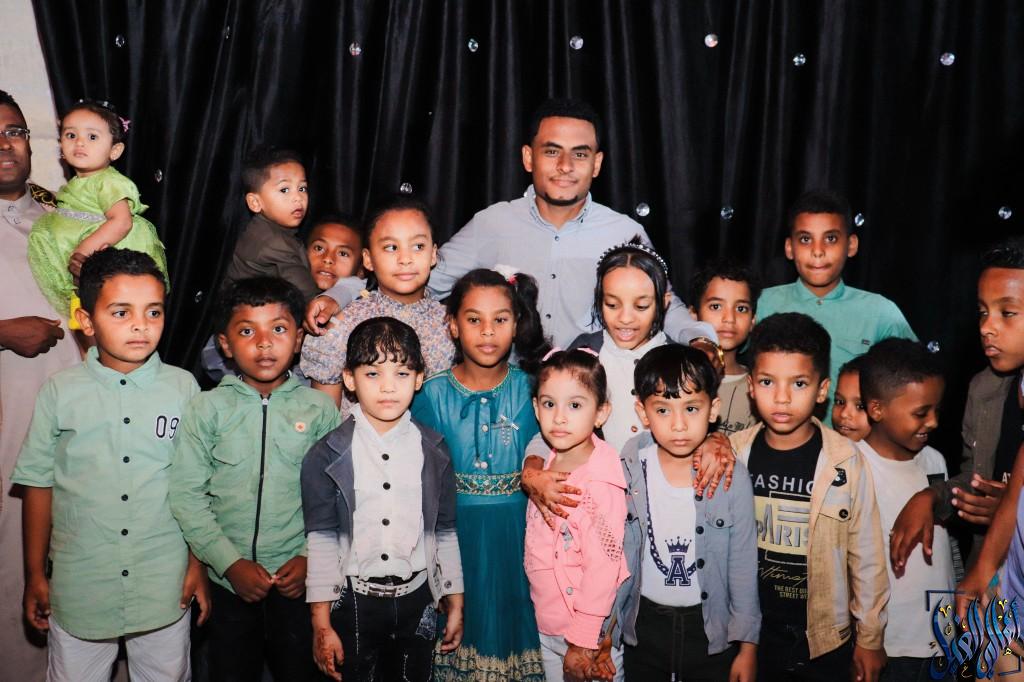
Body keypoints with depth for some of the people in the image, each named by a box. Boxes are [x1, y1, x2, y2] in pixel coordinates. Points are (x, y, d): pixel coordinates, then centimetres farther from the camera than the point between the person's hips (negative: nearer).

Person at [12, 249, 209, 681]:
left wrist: (198, 564, 2)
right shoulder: (60, 392, -5)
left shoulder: (183, 387, -5)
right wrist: (35, 575, 6)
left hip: (165, 582, 0)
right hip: (79, 583, 0)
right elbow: (39, 484, 2)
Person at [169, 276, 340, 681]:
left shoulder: (319, 409, -2)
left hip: (299, 577, 0)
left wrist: (311, 557, -10)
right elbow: (187, 496, -6)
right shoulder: (207, 409, -4)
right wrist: (230, 562, -11)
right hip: (230, 578, 0)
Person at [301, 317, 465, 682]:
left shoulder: (434, 451, -1)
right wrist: (322, 624, -6)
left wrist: (455, 604, 8)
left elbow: (446, 531, 5)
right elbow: (321, 539, -6)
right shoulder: (327, 456, -7)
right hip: (354, 599, -2)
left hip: (417, 599, 2)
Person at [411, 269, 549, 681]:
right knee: (458, 623, 8)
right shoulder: (433, 393, -4)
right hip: (453, 528, 0)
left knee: (509, 612, 9)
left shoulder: (529, 389, -3)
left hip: (514, 531, 0)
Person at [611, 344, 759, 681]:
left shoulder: (732, 477, -13)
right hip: (644, 623, 1)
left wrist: (748, 647, 0)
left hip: (710, 626, -1)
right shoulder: (626, 472, -11)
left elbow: (743, 566, -5)